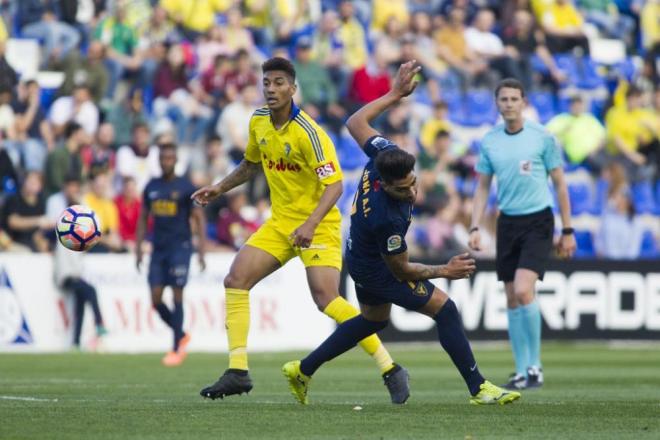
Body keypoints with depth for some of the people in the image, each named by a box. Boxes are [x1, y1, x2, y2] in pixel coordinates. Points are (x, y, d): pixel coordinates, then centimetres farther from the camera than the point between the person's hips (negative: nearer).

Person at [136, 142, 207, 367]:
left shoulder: (185, 187, -2)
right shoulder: (152, 187, 11)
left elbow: (199, 218, -3)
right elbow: (143, 218, 17)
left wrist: (202, 250, -11)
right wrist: (138, 248, 11)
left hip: (180, 247, -5)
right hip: (158, 248, 5)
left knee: (177, 295, -8)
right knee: (155, 299, -2)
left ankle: (177, 349, -3)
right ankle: (181, 335, 19)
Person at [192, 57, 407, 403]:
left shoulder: (308, 132, -21)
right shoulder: (258, 122, 3)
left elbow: (335, 185, -25)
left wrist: (311, 224, -37)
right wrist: (219, 188, 16)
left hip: (317, 226, -7)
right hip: (280, 222, 7)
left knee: (326, 299, -21)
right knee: (236, 280, -4)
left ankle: (390, 370, -13)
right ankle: (237, 372, 0)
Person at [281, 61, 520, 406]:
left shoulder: (383, 156, -25)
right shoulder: (386, 218, -40)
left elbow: (356, 123, -4)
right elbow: (401, 270, -24)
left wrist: (395, 94, -1)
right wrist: (444, 271, -24)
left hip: (360, 257, 9)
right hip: (376, 270, -9)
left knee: (373, 320, 29)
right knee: (444, 309, -9)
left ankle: (302, 370, 35)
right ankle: (478, 389, -5)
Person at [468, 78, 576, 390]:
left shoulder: (542, 137, -5)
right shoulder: (489, 141, 5)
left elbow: (559, 183, 0)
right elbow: (482, 187, 13)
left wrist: (567, 231, 0)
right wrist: (475, 228, 2)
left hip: (538, 221, -4)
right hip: (508, 222, 4)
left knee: (523, 291, -20)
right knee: (512, 299, 4)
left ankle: (535, 365, -8)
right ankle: (522, 371, 12)